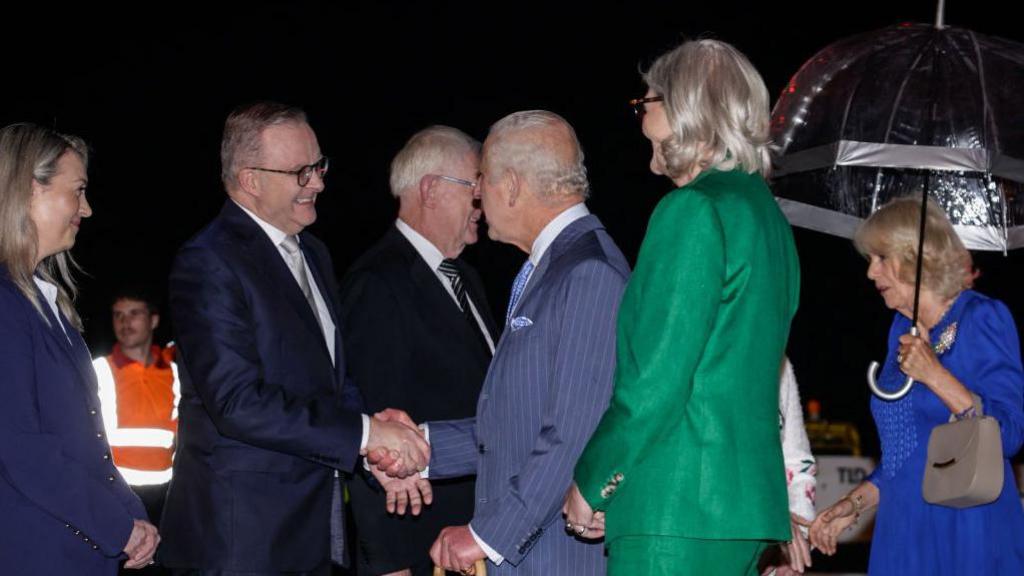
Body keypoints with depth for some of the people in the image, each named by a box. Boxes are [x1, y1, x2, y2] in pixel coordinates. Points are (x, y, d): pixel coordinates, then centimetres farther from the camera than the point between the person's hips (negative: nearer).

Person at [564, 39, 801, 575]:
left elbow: (655, 380, -16)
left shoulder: (693, 211, -12)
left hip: (676, 513, -9)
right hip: (748, 496, 9)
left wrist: (591, 482, -5)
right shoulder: (766, 212, 17)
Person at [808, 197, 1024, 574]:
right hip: (903, 530, 7)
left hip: (967, 533, -6)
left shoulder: (982, 320, -8)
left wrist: (936, 376, -21)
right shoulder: (903, 330, 13)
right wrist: (854, 504, 13)